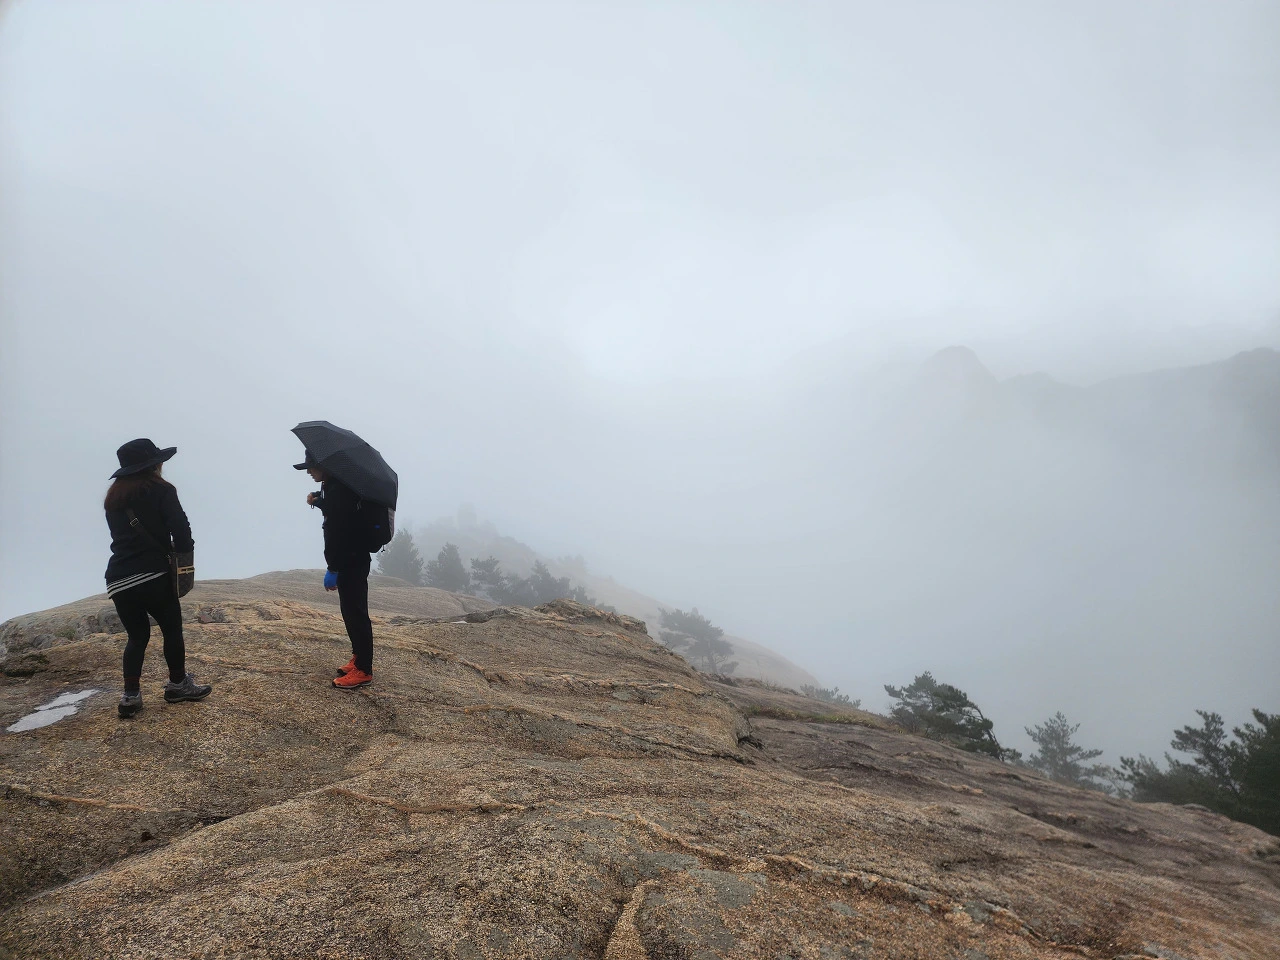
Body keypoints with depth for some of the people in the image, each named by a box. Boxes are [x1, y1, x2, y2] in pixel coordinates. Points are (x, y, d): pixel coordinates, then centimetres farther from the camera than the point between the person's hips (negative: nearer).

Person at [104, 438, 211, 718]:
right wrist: (186, 567, -2)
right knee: (172, 629, 12)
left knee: (137, 636, 16)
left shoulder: (113, 497, 16)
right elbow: (180, 529, -11)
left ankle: (131, 696, 12)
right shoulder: (160, 490, -3)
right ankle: (178, 685, 23)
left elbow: (123, 535, 17)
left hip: (117, 580, 5)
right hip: (152, 574, -5)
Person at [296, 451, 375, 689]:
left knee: (355, 612, -7)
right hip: (348, 560, 11)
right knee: (350, 610, 16)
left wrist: (332, 569, -24)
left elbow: (338, 532, -25)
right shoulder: (332, 486, 12)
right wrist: (318, 501, 8)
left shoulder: (338, 490, -21)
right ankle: (359, 658, 25)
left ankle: (363, 670, -3)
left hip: (352, 561, -11)